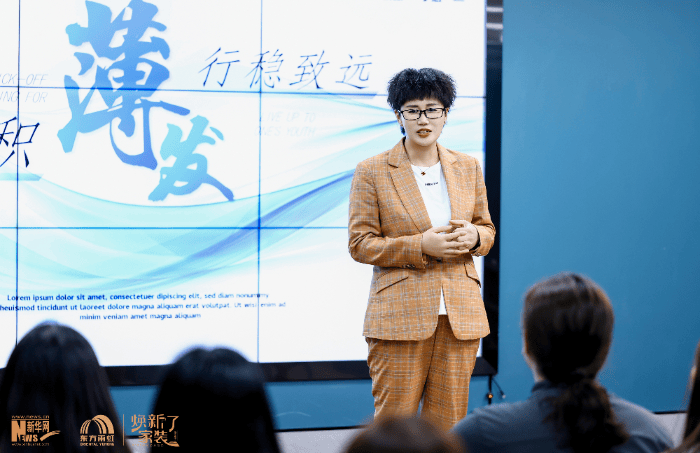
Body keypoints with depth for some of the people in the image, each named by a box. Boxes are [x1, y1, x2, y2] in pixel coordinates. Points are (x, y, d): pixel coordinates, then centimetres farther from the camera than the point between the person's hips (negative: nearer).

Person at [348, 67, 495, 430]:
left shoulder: (468, 168, 11)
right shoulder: (371, 172, 0)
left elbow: (488, 228, 19)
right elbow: (360, 244, -3)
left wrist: (473, 237, -6)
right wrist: (422, 246, -15)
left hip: (460, 315, 3)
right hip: (399, 317, -3)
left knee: (448, 425, 6)